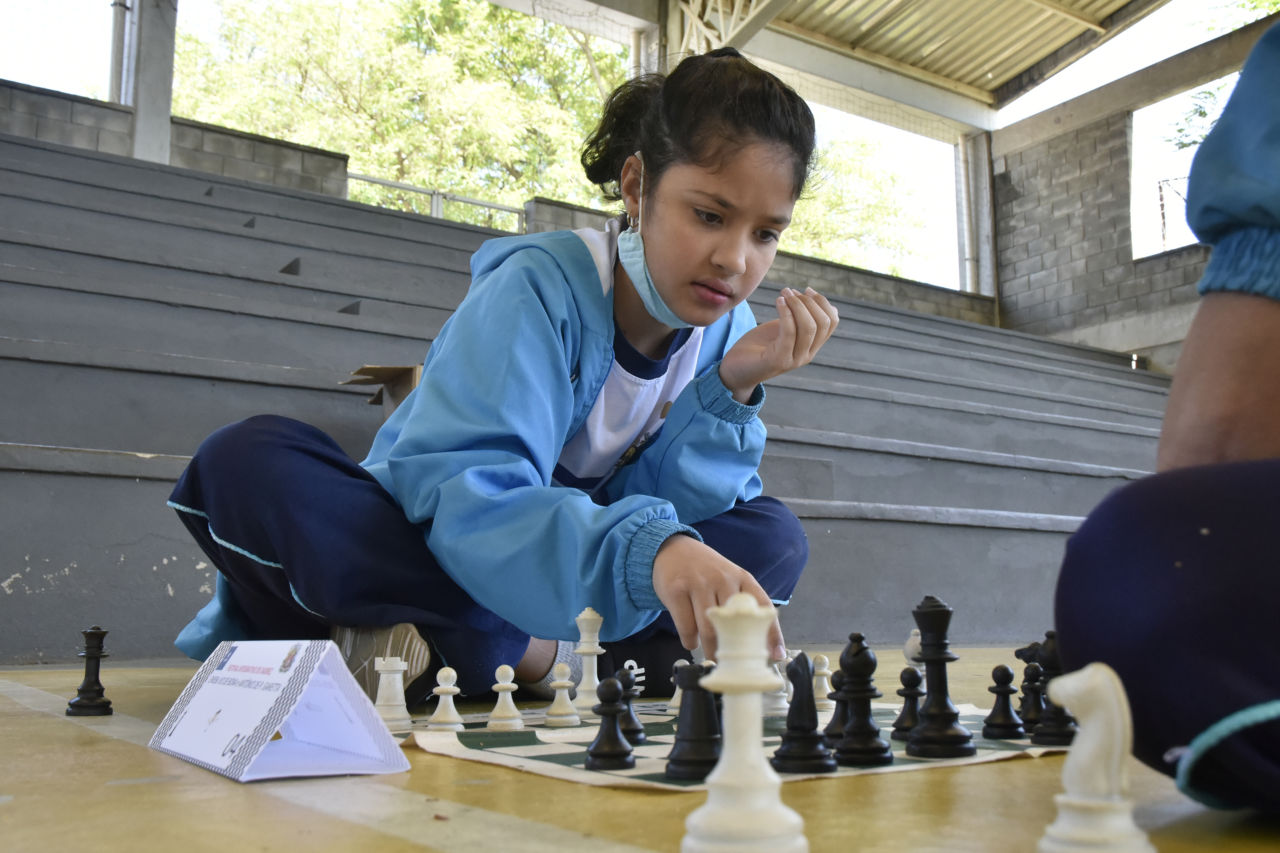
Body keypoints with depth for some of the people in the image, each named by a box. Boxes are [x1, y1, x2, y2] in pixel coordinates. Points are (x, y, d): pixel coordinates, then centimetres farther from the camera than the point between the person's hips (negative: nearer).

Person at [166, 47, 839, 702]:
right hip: (420, 546, -4)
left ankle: (446, 644, -25)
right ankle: (537, 655, -33)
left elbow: (659, 510, -7)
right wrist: (649, 550, -51)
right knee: (249, 462, -29)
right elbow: (465, 498, -36)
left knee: (773, 538, -15)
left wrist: (731, 390, -21)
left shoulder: (725, 330, -3)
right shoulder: (542, 288, -21)